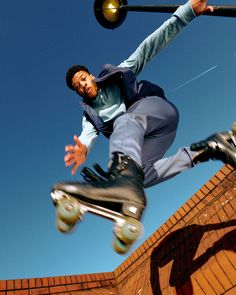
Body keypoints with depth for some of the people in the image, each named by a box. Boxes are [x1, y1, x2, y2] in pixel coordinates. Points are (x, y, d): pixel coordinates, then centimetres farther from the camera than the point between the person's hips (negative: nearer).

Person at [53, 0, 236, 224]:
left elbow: (149, 48, 5)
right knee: (139, 175, -24)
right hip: (137, 136, 5)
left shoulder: (116, 74, 14)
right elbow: (87, 135, -3)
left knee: (123, 121, -36)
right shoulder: (89, 113, 19)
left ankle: (124, 175, -69)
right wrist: (83, 149, -31)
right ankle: (205, 150, -19)